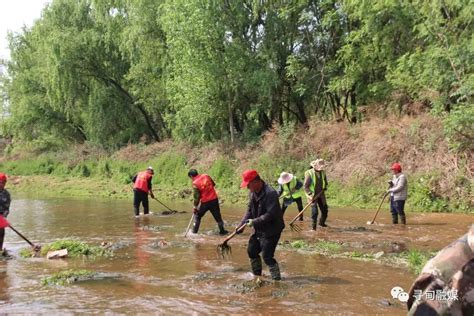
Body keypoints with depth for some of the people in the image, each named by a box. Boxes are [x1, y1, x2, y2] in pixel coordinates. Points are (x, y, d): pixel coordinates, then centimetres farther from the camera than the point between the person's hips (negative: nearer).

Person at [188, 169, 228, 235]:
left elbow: (196, 196, -13)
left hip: (205, 202, -4)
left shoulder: (195, 183, -13)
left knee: (197, 216, 16)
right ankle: (222, 231, 22)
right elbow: (213, 184, 13)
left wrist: (195, 206, -4)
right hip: (214, 199, 4)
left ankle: (194, 232, 17)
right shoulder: (206, 176, 0)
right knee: (217, 216, 15)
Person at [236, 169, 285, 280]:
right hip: (259, 229, 9)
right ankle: (257, 275, 36)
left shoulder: (270, 193, -25)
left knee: (267, 256, -10)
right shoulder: (252, 193, 3)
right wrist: (241, 225, 1)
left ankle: (277, 279, 5)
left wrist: (254, 222, -26)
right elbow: (249, 211, 11)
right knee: (252, 251, 18)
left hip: (271, 230, -9)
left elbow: (270, 214, -28)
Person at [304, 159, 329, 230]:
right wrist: (310, 195, -24)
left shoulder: (322, 172, 1)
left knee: (324, 210, 9)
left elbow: (325, 183, 18)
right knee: (314, 211, -14)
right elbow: (306, 186, -16)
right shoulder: (309, 173, -16)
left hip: (321, 195, 6)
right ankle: (314, 226, -4)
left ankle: (322, 222, 35)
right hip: (312, 195, -5)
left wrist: (324, 188, -2)